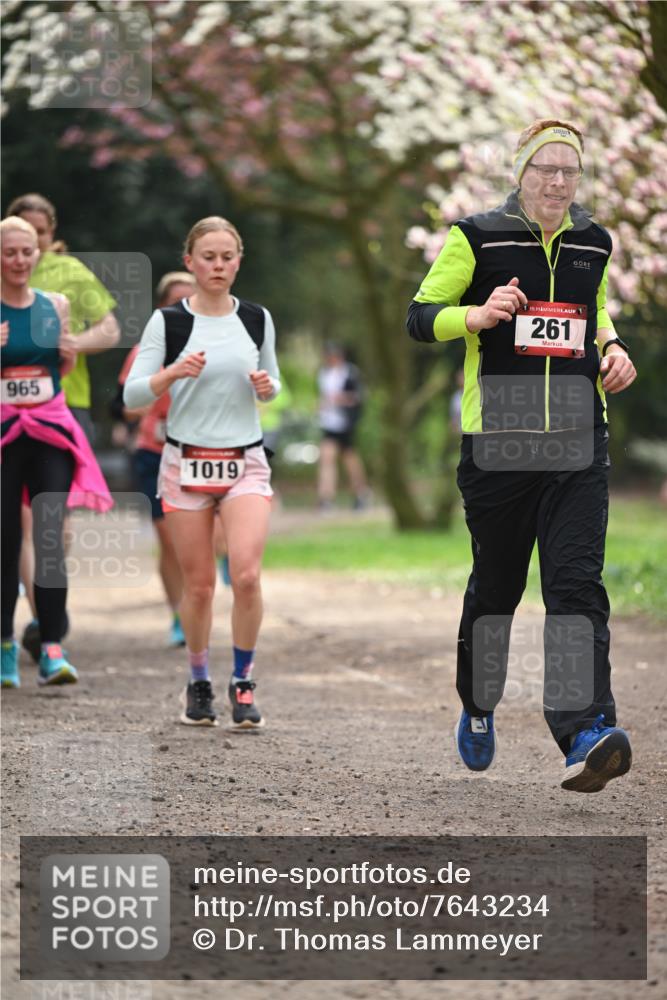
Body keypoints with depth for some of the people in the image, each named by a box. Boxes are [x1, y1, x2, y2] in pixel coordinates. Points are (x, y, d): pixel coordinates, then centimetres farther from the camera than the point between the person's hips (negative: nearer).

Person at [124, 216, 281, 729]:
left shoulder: (258, 318, 5)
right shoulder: (167, 321, -3)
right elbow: (133, 396, -5)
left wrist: (266, 386, -5)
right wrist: (172, 372, -22)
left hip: (245, 461, 1)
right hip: (186, 462, -1)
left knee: (246, 575, -15)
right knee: (199, 585, 3)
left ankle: (243, 682, -1)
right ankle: (199, 682, 22)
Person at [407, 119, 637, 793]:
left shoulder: (593, 243, 12)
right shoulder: (476, 238, -1)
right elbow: (421, 317, 0)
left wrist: (612, 348, 8)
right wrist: (480, 315, -18)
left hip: (578, 438, 2)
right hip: (496, 436, -2)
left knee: (576, 582, -13)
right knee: (495, 584, 9)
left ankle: (586, 735, -24)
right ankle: (477, 707, 35)